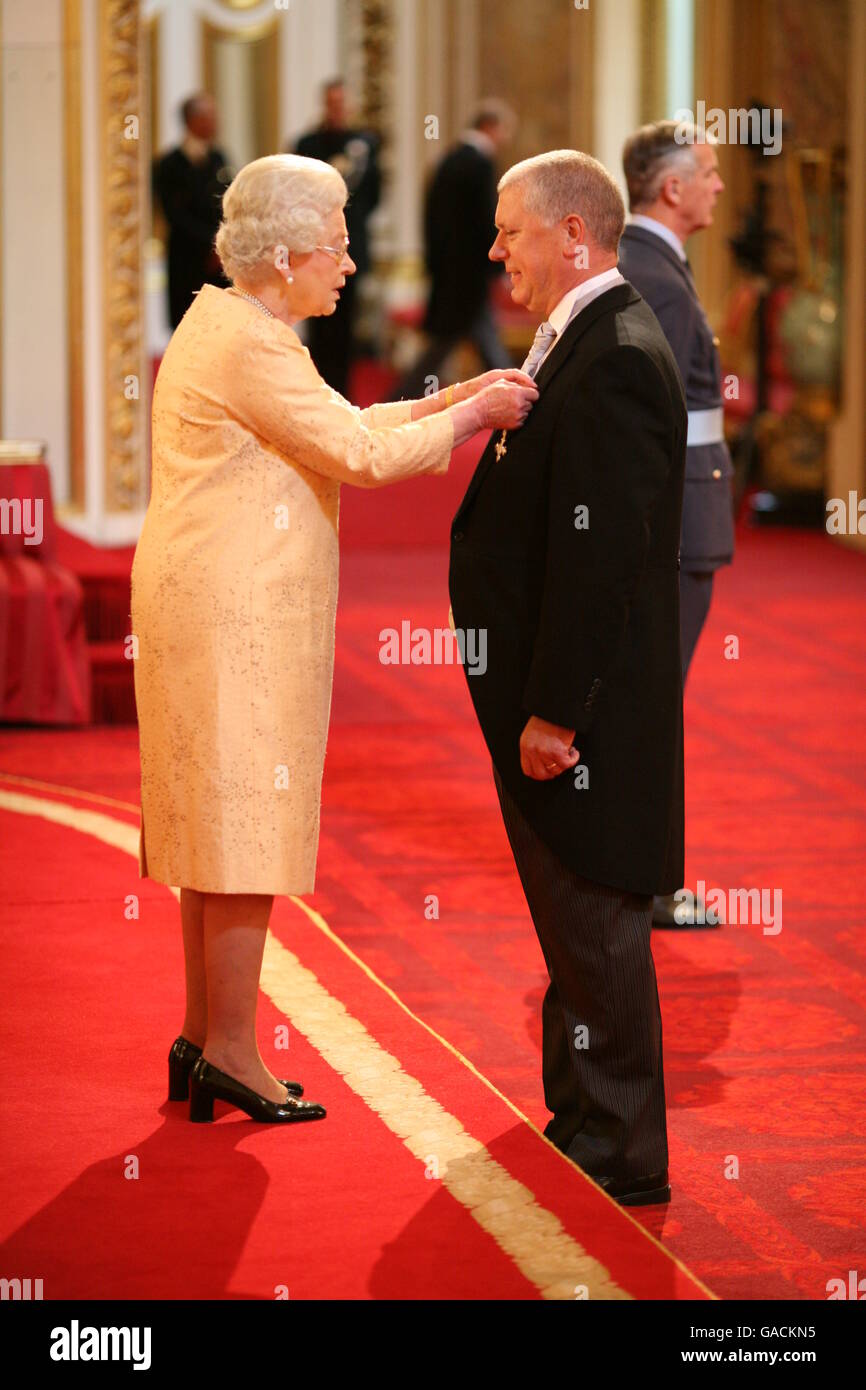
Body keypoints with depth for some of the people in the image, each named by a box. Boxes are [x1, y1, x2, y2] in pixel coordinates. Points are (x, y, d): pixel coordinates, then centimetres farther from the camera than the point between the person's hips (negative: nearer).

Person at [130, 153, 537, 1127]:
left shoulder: (224, 325, 16)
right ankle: (232, 1052, 1)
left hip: (212, 607, 10)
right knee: (249, 824, -5)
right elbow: (361, 453, -18)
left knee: (220, 821, 13)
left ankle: (202, 1036, 20)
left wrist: (451, 400, 11)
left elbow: (342, 426, 19)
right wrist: (471, 416, -7)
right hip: (238, 610, -10)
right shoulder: (248, 344, -17)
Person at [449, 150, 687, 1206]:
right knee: (571, 919, 18)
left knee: (593, 922, -2)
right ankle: (579, 1120, 30)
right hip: (551, 696, 10)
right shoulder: (581, 344, 12)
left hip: (587, 710, -10)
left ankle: (619, 1156, 8)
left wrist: (554, 712, -23)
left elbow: (599, 554, -24)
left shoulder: (613, 360, -20)